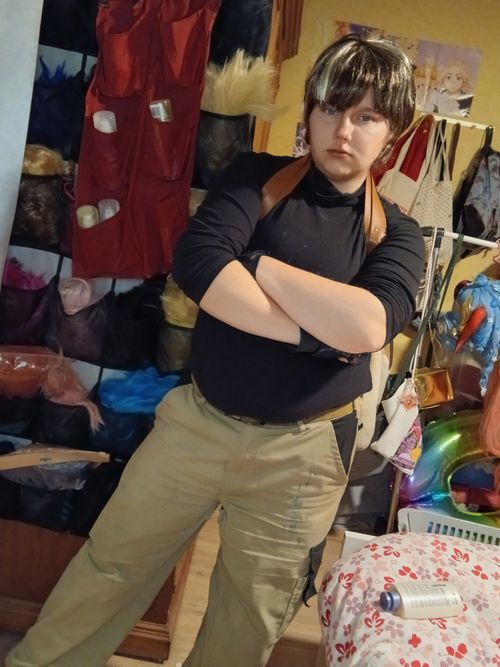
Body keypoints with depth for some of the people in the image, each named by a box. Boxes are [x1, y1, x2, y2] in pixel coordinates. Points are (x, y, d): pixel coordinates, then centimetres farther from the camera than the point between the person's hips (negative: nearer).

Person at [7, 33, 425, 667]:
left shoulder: (398, 234, -1)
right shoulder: (257, 177, -1)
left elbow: (367, 326, -21)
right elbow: (196, 261, -19)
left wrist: (255, 263, -15)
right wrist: (309, 330, -20)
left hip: (300, 452, 0)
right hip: (196, 421, 1)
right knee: (108, 567, 17)